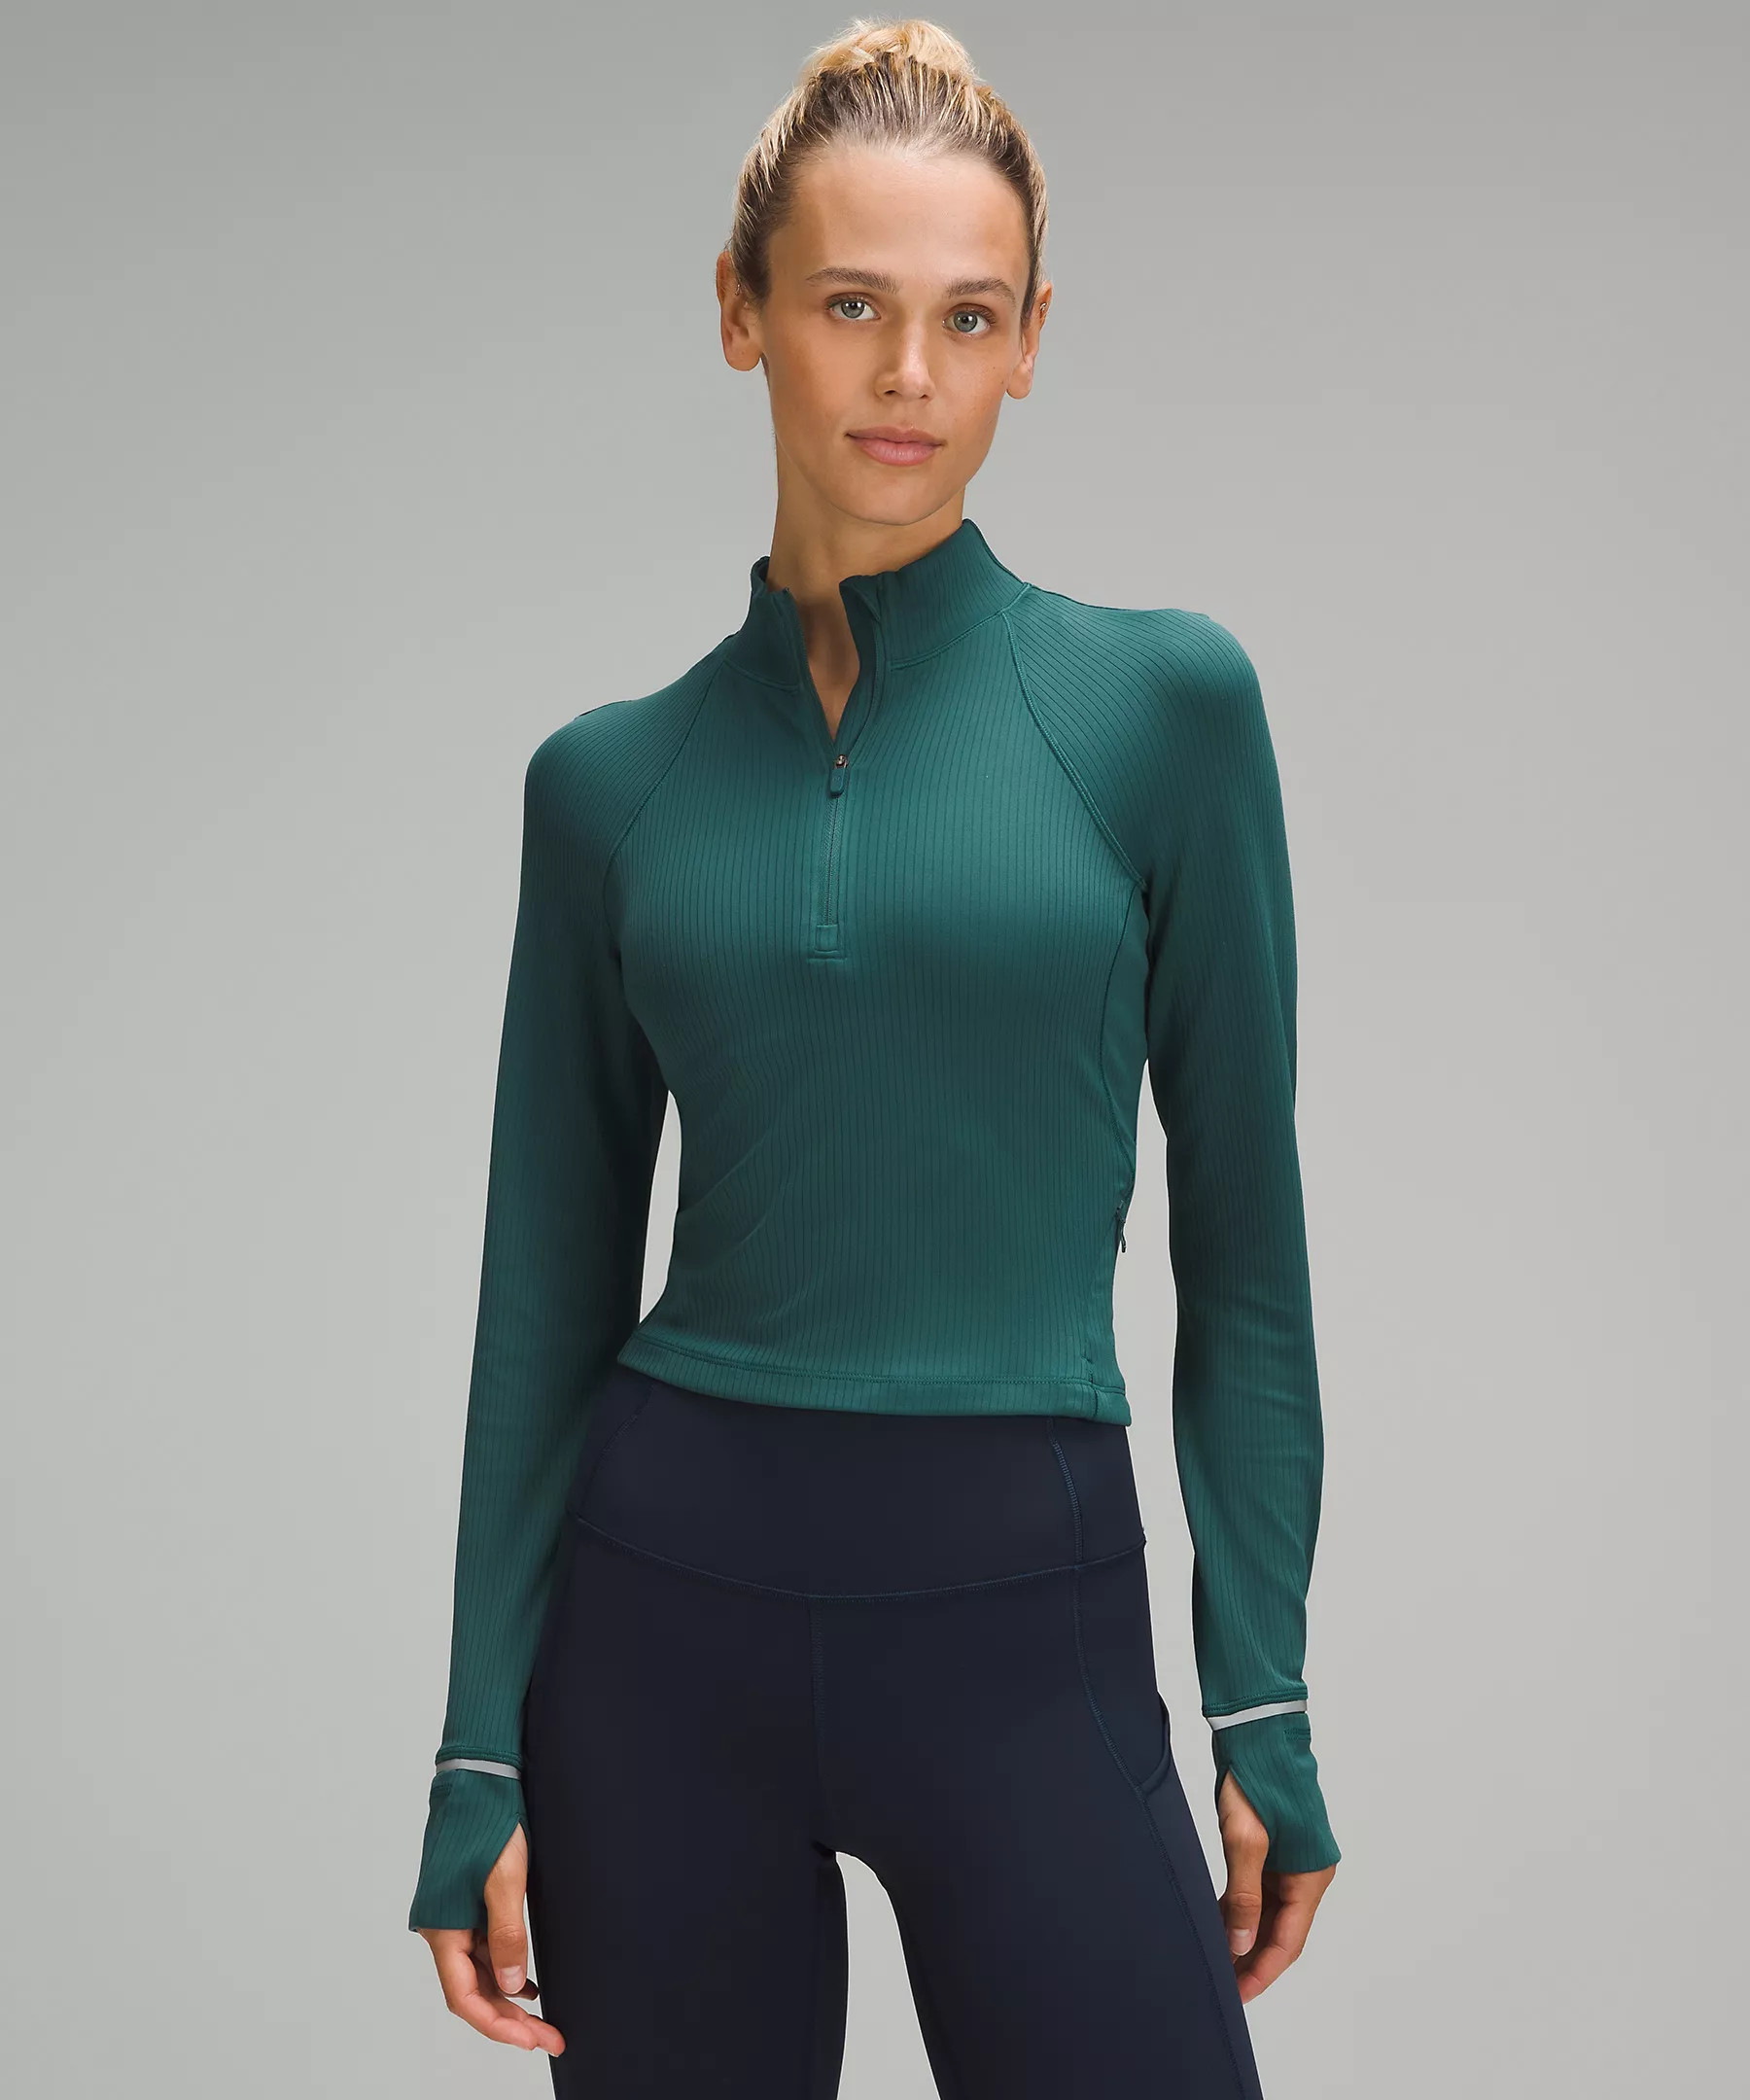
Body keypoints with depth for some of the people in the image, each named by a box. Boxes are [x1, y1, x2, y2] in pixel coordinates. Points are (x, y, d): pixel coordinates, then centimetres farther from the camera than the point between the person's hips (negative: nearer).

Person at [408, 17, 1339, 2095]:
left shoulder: (1161, 700, -2)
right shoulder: (609, 777, 3)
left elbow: (1240, 1236, 1)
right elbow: (550, 1286, 6)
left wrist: (1263, 1699, -2)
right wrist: (482, 1758, 2)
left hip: (1025, 1620, -1)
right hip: (670, 1604, 2)